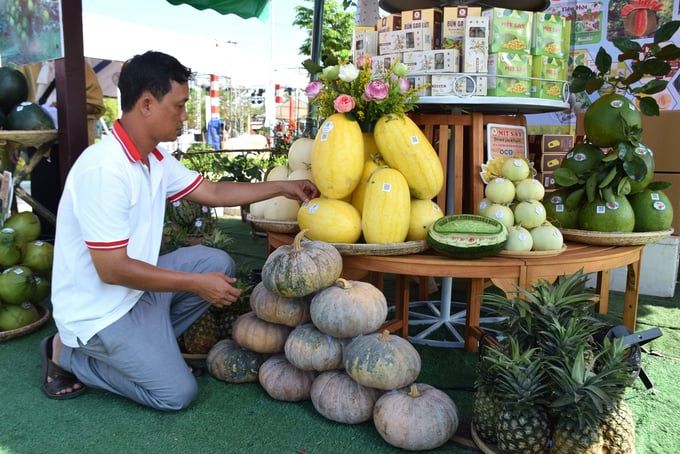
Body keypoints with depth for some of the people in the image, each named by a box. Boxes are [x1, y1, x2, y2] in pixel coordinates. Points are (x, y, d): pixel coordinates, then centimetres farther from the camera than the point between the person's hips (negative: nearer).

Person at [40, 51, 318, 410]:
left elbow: (212, 192, 10)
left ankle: (147, 342, 7)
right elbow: (113, 269, -28)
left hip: (135, 287, 8)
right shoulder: (104, 169, -28)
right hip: (99, 310, -8)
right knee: (176, 393, -5)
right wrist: (197, 283, -22)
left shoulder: (155, 158, -1)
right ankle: (69, 355, 9)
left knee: (217, 264, 2)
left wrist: (282, 187, 9)